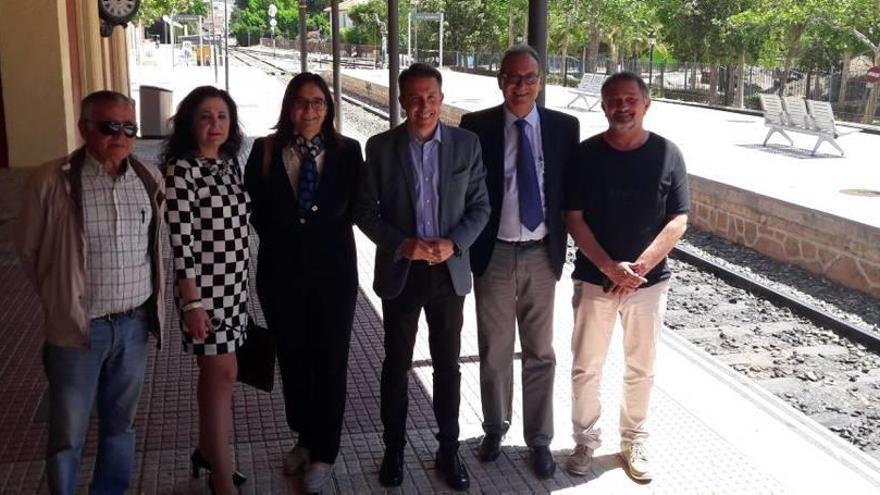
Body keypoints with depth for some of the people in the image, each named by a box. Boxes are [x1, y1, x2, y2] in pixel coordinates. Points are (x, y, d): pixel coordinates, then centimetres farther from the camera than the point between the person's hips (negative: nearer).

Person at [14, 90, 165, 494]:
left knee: (120, 423, 18)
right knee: (68, 434, 7)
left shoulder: (150, 179, 0)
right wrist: (61, 298, 8)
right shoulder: (51, 181, -12)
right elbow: (28, 249, 0)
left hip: (135, 323, 4)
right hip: (78, 326, -3)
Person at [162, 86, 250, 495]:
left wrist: (240, 282, 16)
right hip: (204, 287, -7)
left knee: (215, 371, 16)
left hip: (234, 284, 7)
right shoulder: (181, 170, -14)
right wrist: (192, 301, -19)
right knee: (222, 373, -4)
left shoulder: (229, 163, 8)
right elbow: (180, 240, -17)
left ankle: (206, 450, 33)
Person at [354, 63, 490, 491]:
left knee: (447, 364, 11)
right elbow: (365, 210, -3)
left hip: (450, 270, 1)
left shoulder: (467, 144, -2)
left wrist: (454, 243, -15)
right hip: (400, 271, 0)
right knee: (397, 365, 11)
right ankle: (394, 449, 27)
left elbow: (480, 206, 0)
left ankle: (449, 449, 26)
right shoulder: (380, 147, -4)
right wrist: (402, 245, -16)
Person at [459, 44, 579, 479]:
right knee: (494, 350, 14)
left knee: (540, 352, 10)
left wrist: (562, 245, 0)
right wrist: (464, 248, -5)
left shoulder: (564, 127, -1)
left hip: (541, 254, 1)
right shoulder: (476, 126, -5)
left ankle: (539, 439, 25)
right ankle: (495, 428, 34)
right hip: (493, 253, -1)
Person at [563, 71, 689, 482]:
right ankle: (585, 440, 26)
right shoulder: (586, 154, -4)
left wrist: (639, 267, -15)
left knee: (641, 369, 12)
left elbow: (678, 220, -4)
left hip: (649, 281, 0)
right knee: (586, 368, 8)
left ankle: (634, 443, 29)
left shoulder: (667, 154, -4)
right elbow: (573, 219, -5)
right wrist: (609, 267, -16)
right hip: (594, 279, 0)